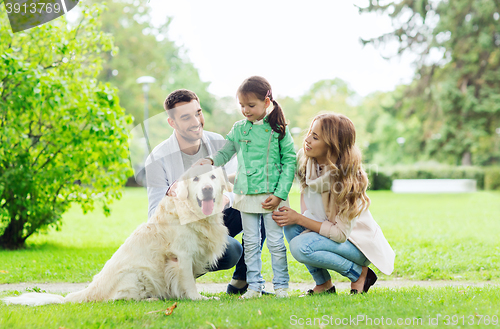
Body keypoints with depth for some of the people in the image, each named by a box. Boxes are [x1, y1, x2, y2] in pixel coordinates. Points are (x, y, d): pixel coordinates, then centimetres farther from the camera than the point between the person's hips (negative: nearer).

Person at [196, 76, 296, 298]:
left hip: (272, 195, -3)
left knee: (276, 242, 3)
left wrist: (279, 194, -10)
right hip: (246, 195, 3)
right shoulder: (239, 129, 6)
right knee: (250, 242, 8)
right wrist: (210, 161, -12)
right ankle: (254, 286, 15)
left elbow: (289, 161, -3)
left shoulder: (278, 129, -3)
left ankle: (281, 285, 13)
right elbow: (225, 153, 11)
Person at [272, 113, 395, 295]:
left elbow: (341, 233, -26)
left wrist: (299, 219, -23)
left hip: (359, 243, -7)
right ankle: (323, 284, -3)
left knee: (300, 246, -28)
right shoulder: (304, 158, -10)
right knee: (290, 225, -16)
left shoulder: (347, 177, -29)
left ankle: (361, 273, -8)